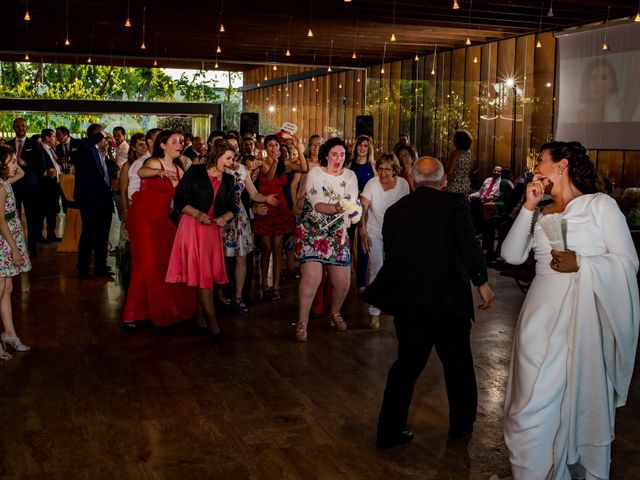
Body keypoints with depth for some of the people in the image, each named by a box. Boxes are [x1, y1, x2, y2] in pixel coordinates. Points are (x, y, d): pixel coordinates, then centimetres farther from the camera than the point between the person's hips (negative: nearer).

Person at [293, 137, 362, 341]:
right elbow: (317, 205, -17)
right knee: (311, 277, -18)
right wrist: (337, 208, -35)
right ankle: (302, 323, -4)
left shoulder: (350, 176, 5)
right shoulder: (314, 174, -6)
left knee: (343, 281, 2)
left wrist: (345, 208, -28)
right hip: (312, 230, -4)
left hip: (337, 232, 4)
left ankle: (335, 314, 31)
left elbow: (353, 205, -5)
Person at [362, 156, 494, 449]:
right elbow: (468, 244, -16)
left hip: (406, 301, 4)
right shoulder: (454, 203, -5)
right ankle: (461, 425, 32)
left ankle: (390, 430, 18)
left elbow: (390, 253, 13)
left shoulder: (394, 210, 8)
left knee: (406, 364, 15)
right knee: (458, 364, 17)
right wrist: (482, 282, -8)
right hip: (447, 300, -3)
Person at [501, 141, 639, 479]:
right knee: (536, 404, 2)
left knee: (581, 403, 5)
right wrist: (528, 207, -2)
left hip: (582, 319, -4)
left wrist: (581, 264, -19)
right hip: (541, 317, 4)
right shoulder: (540, 215, 15)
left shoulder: (601, 205, 0)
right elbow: (512, 255, 2)